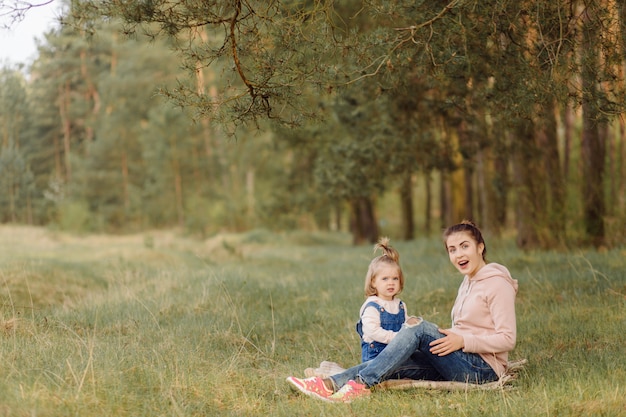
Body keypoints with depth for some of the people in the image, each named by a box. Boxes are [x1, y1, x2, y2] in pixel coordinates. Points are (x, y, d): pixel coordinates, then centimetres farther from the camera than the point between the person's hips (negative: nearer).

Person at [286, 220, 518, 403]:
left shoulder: (498, 283, -5)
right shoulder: (467, 284, 22)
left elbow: (507, 339, -13)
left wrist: (463, 341, -20)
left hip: (484, 369, -8)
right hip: (462, 363, 8)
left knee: (418, 327, -25)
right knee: (394, 365, -14)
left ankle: (362, 384, -31)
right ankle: (332, 384, -31)